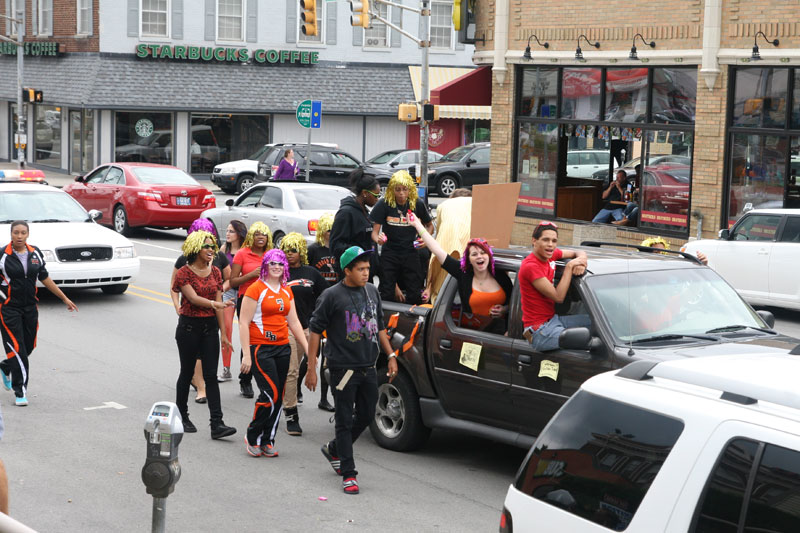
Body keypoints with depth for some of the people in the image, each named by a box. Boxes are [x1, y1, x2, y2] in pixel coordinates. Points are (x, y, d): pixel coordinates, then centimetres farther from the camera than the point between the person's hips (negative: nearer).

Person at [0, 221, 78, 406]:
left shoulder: (35, 254, 6)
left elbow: (45, 278, 16)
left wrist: (64, 298, 18)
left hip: (30, 307, 5)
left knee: (28, 346, 11)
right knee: (17, 348, -9)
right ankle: (20, 392, -2)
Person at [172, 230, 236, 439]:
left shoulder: (215, 272, 7)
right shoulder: (184, 272, -8)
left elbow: (218, 303, 8)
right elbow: (193, 298, -21)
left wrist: (223, 332, 5)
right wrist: (213, 304, -39)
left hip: (210, 327, 4)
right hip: (189, 326, -4)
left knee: (211, 376, -2)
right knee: (187, 372, 8)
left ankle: (217, 424, -8)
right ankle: (181, 416, 25)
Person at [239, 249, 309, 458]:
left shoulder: (286, 292, 14)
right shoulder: (256, 289, -6)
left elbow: (294, 323, 17)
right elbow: (243, 323, -9)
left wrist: (307, 348, 9)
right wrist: (246, 355, -15)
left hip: (282, 347, 7)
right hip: (261, 347, -7)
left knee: (278, 397, 5)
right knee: (270, 394, -13)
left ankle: (267, 441, 15)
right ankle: (252, 437, 4)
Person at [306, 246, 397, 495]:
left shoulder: (372, 291, 10)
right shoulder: (332, 295, -8)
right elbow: (315, 330, -6)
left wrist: (391, 355, 15)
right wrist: (311, 368, -10)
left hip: (368, 367, 6)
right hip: (344, 368, -6)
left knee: (366, 416, 13)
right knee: (345, 420, -1)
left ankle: (334, 449, 35)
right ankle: (348, 474, 4)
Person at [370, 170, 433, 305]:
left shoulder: (417, 204, -3)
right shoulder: (384, 204, -9)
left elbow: (429, 225, 13)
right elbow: (374, 231, -8)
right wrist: (378, 239, -31)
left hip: (411, 253, 1)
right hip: (389, 253, -1)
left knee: (415, 295, 3)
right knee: (387, 295, 1)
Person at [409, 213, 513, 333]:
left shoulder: (501, 276, 4)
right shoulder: (463, 274, 1)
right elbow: (437, 251, 1)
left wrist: (504, 309, -4)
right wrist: (418, 225, 3)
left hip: (498, 329, 0)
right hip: (470, 330, 0)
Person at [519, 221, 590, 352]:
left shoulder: (550, 255, 8)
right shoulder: (530, 266, -19)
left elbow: (578, 253, 21)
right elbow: (558, 297, -19)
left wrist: (581, 263, -4)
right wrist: (569, 266, -15)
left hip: (553, 319, 10)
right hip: (539, 331, -10)